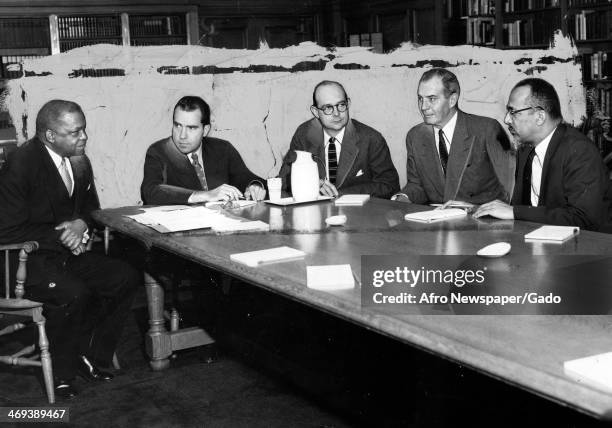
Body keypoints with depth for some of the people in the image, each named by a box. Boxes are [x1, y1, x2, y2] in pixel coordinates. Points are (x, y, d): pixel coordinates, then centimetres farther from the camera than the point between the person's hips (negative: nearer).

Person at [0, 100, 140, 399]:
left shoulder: (78, 161, 4)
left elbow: (90, 207, 17)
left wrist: (81, 224, -8)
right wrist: (61, 236, -18)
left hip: (66, 252, 8)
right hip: (26, 260, -8)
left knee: (127, 278, -9)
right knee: (74, 294, -32)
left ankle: (89, 356, 4)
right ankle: (61, 372, -7)